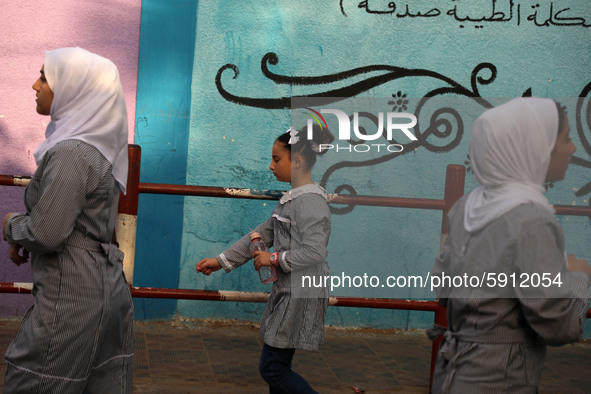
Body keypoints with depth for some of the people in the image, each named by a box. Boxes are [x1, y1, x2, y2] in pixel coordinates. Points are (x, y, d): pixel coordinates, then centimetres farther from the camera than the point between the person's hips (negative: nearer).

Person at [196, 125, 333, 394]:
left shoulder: (311, 201, -17)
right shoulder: (290, 200, 13)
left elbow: (315, 252, -25)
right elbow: (262, 235, 17)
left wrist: (275, 258, -14)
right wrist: (221, 261, 15)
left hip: (301, 295, -10)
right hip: (286, 291, 10)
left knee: (272, 368, -6)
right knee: (277, 366, 13)